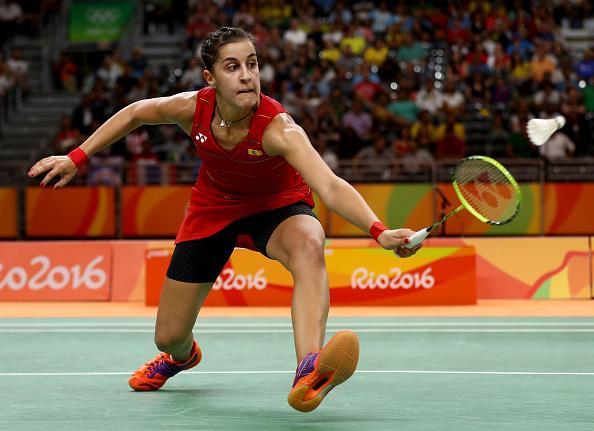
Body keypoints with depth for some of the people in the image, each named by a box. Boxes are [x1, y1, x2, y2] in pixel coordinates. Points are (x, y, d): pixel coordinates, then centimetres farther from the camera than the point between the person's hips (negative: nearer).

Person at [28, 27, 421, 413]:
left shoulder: (278, 128, -35)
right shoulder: (192, 108, -24)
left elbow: (330, 187, -47)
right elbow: (135, 114, -1)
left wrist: (380, 231, -63)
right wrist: (77, 157, -1)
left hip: (277, 207, -3)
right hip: (214, 207, 3)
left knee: (309, 245, -41)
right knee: (169, 336, 7)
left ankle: (308, 375, -57)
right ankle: (181, 356, 49)